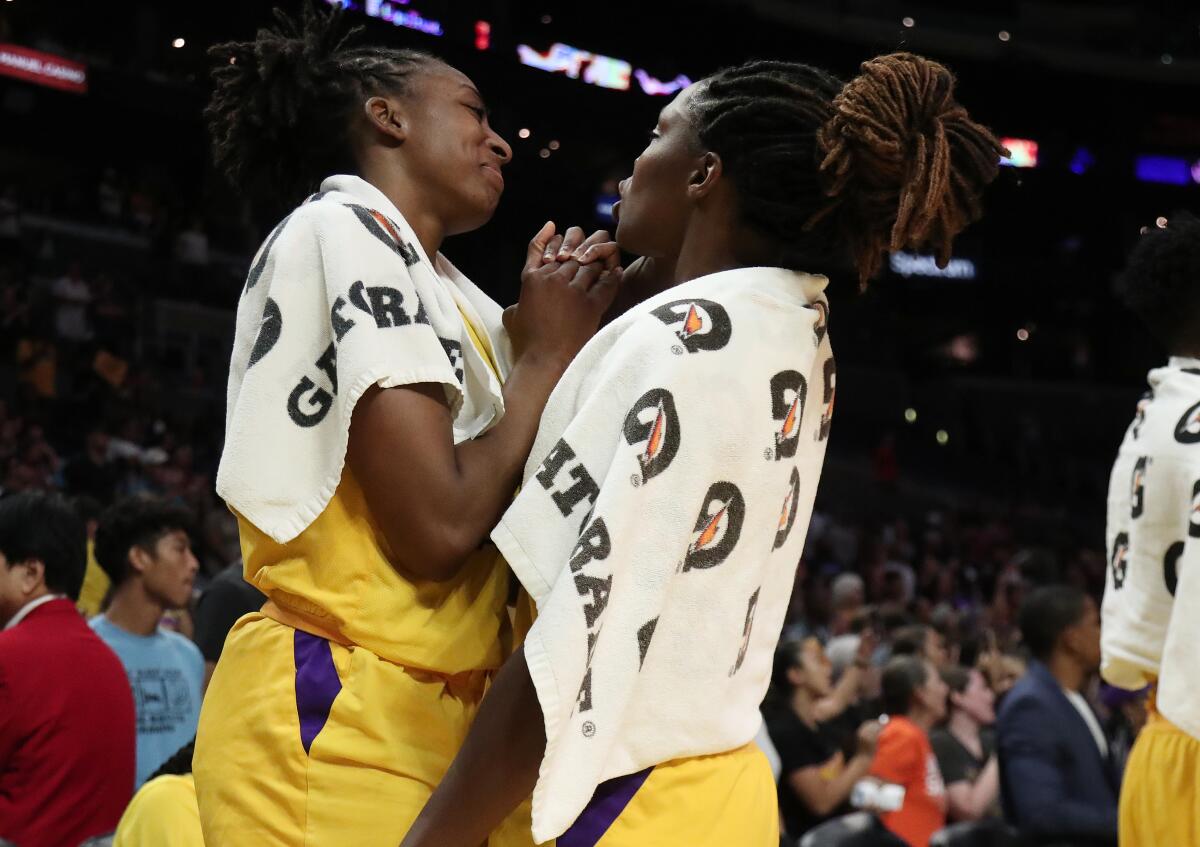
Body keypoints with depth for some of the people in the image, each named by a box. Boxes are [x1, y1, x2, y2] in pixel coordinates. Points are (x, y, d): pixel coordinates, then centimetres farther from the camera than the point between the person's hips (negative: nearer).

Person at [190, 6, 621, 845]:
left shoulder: (444, 286, 17)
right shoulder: (347, 228, -10)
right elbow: (439, 525, -19)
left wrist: (556, 333, 8)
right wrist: (548, 354, -6)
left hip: (429, 712, 9)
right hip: (334, 720, -9)